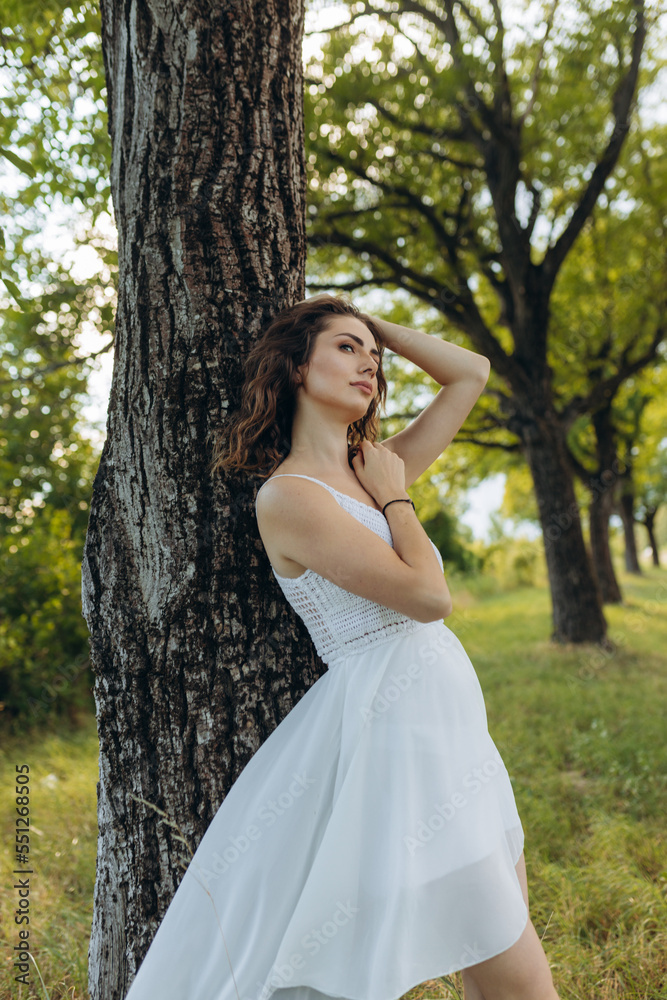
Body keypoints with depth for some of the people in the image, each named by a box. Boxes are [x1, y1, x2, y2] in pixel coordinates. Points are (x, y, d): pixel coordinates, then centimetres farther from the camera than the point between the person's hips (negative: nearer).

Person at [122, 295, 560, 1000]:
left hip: (445, 722, 9)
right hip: (395, 723, -9)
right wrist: (395, 498, -5)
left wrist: (379, 325, 15)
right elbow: (428, 595, -18)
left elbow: (471, 373, 15)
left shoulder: (372, 470, 11)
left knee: (507, 940, 19)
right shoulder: (287, 495, -13)